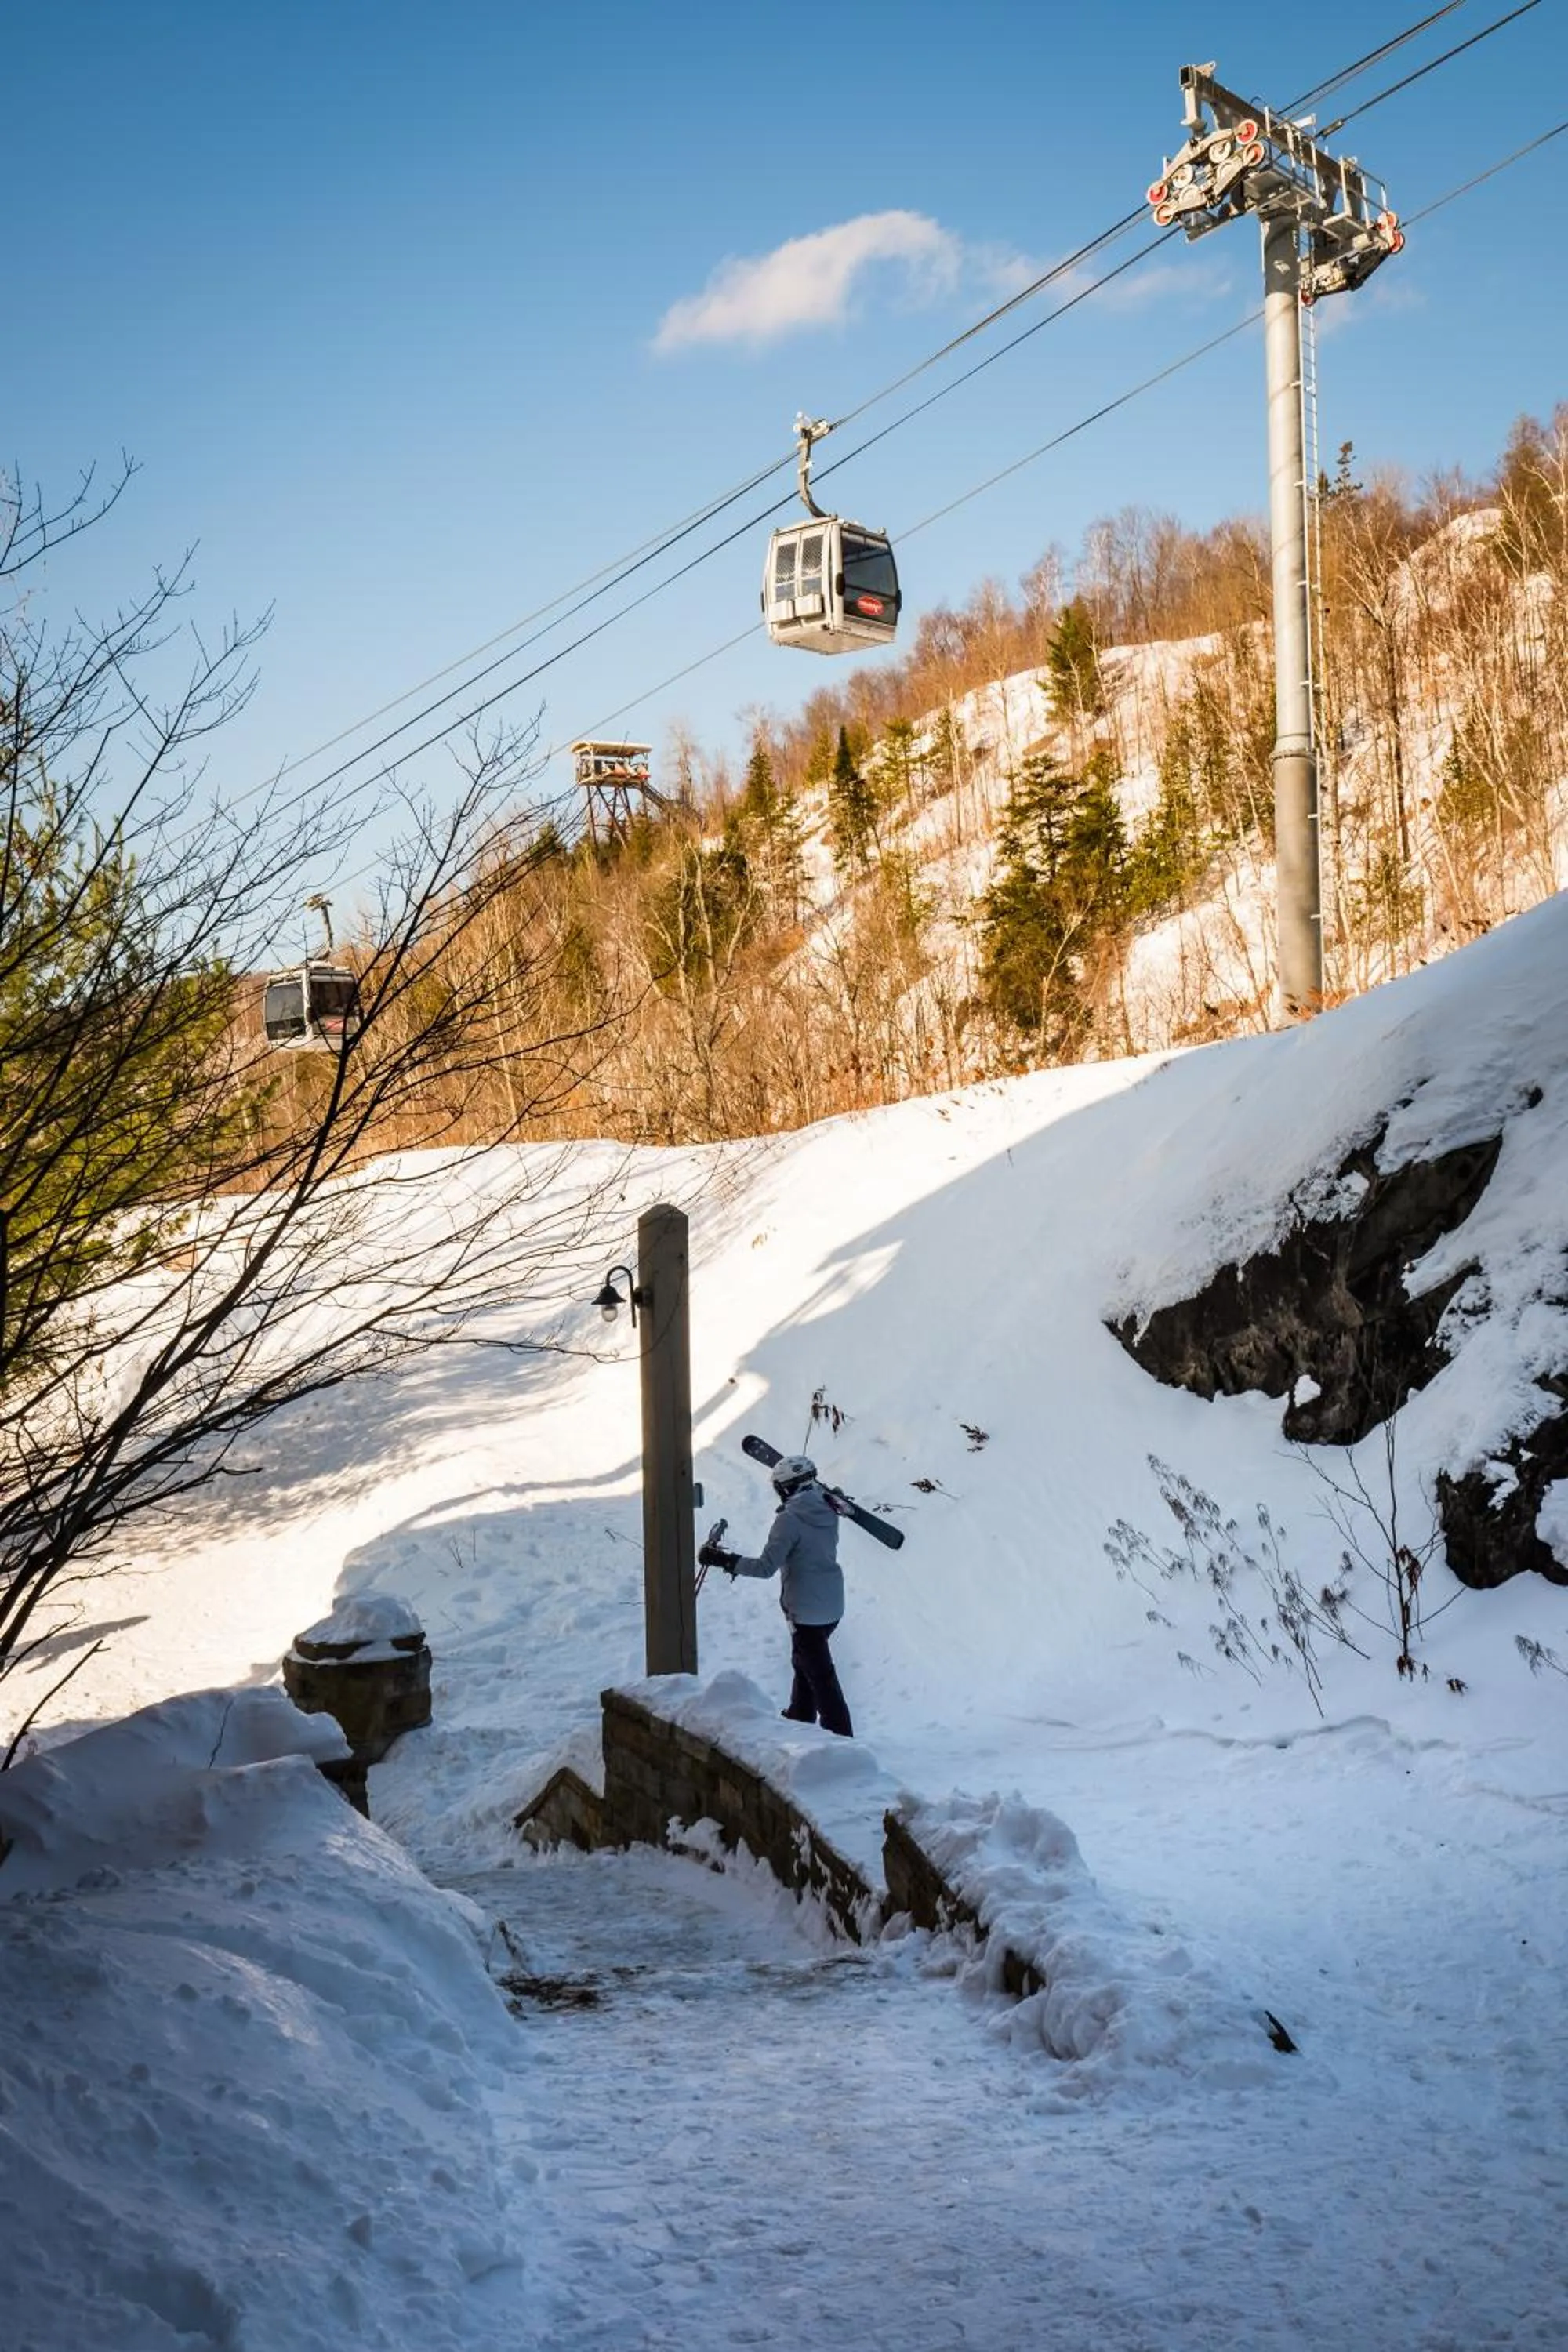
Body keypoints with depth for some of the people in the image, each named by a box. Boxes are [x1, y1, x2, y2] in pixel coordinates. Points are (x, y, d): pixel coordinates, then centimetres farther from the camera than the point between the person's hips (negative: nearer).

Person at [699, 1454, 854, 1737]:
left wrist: (724, 1560, -19)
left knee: (820, 1675, -2)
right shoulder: (828, 1511, 1)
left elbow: (767, 1567, -23)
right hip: (832, 1606, 8)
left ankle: (840, 1735, -1)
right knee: (804, 1661, 26)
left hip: (806, 1610, -8)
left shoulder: (789, 1520, -21)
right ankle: (800, 1717, 40)